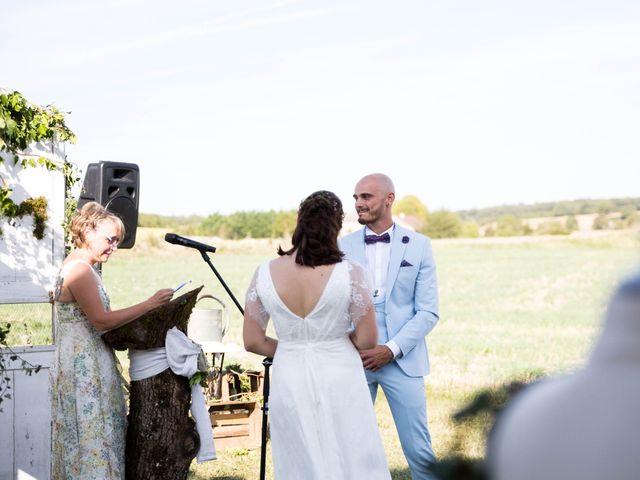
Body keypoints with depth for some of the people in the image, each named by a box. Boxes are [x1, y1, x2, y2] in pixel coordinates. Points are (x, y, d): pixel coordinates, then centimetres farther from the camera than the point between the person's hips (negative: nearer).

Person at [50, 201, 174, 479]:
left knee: (89, 439, 13)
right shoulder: (79, 269, -17)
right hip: (84, 370, -10)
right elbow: (101, 320, -21)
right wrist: (150, 304, -17)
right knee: (93, 440, -5)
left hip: (88, 368, 10)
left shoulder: (77, 266, 15)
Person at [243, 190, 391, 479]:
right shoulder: (349, 274, -15)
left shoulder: (264, 274, -7)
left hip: (289, 383, 3)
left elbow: (252, 341, -1)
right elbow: (367, 340, -9)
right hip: (339, 382, -2)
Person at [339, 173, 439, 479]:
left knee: (418, 449, -1)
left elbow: (428, 312, -1)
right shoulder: (343, 247, 5)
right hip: (352, 359, 1)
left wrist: (391, 350, -13)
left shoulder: (418, 245, 2)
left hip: (401, 359, -1)